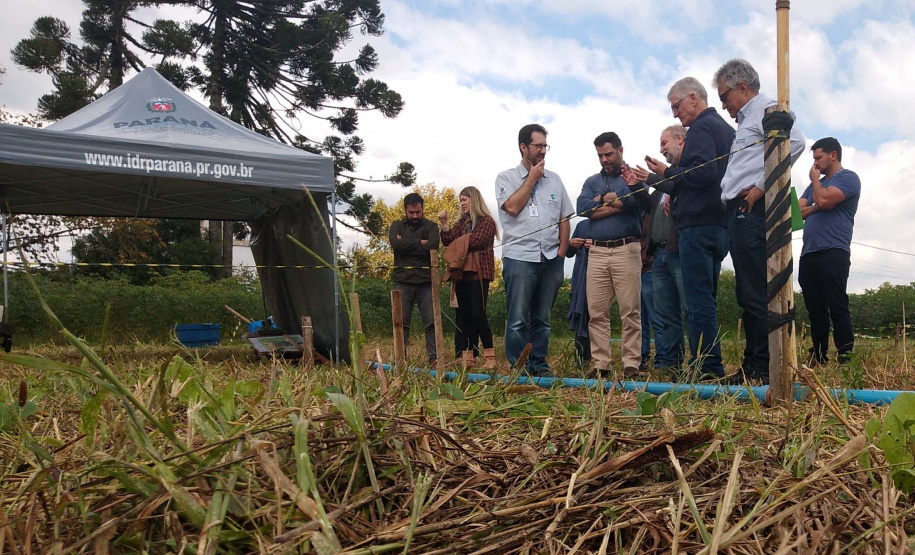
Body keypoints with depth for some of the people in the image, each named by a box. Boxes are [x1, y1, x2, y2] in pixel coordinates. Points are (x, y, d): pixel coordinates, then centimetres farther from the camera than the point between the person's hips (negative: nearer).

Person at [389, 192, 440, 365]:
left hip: (426, 281, 0)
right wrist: (420, 243, -4)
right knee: (401, 322, 0)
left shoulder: (431, 226, 11)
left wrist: (406, 245, -4)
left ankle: (434, 357, 1)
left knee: (431, 322, -2)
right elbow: (395, 243, -7)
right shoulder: (397, 226, 14)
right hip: (403, 281, 1)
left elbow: (433, 245, -9)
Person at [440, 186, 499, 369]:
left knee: (478, 314, -13)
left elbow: (475, 241, -15)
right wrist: (444, 223, -4)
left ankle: (490, 357, -10)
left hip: (479, 273, -7)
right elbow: (448, 240, 9)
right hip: (462, 274, 7)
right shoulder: (462, 222, 19)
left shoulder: (486, 221, -1)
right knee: (465, 316, 5)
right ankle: (468, 357, 8)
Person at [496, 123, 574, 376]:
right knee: (518, 320, -7)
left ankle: (538, 367, 14)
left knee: (542, 319, 8)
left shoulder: (554, 179, 17)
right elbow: (512, 207, -11)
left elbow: (564, 219, 17)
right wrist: (532, 178, -2)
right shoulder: (506, 178, 7)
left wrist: (562, 249, 5)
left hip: (551, 259, 4)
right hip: (519, 257, -4)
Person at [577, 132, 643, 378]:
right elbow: (582, 207, 1)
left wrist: (602, 199, -1)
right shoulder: (591, 182, 20)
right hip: (597, 251, 3)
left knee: (630, 311, -5)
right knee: (597, 312, 0)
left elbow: (634, 200, -13)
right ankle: (600, 364, 5)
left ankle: (631, 364, -2)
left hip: (626, 249, -3)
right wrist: (617, 204, -4)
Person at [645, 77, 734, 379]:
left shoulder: (701, 127, -8)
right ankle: (711, 367, 16)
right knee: (706, 300, 13)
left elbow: (703, 173, -22)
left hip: (699, 226, -10)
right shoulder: (727, 129, 23)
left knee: (699, 300, -9)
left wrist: (668, 172, -7)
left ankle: (706, 367, -8)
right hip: (720, 225, 10)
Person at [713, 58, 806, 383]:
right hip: (741, 214, 11)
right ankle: (752, 367, 16)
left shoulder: (767, 108, -2)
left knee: (757, 294, -10)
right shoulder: (747, 121, 27)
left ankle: (764, 369, -7)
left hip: (753, 211, -11)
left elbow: (794, 141, -21)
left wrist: (761, 186, -20)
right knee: (747, 295, 10)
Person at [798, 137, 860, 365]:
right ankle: (818, 359, 9)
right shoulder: (816, 184, 25)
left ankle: (846, 358, -10)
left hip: (833, 254, -7)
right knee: (815, 309, 6)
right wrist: (814, 207, -4)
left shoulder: (848, 178, 3)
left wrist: (815, 179, 4)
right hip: (808, 255, 7)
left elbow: (824, 199, -14)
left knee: (837, 308, -10)